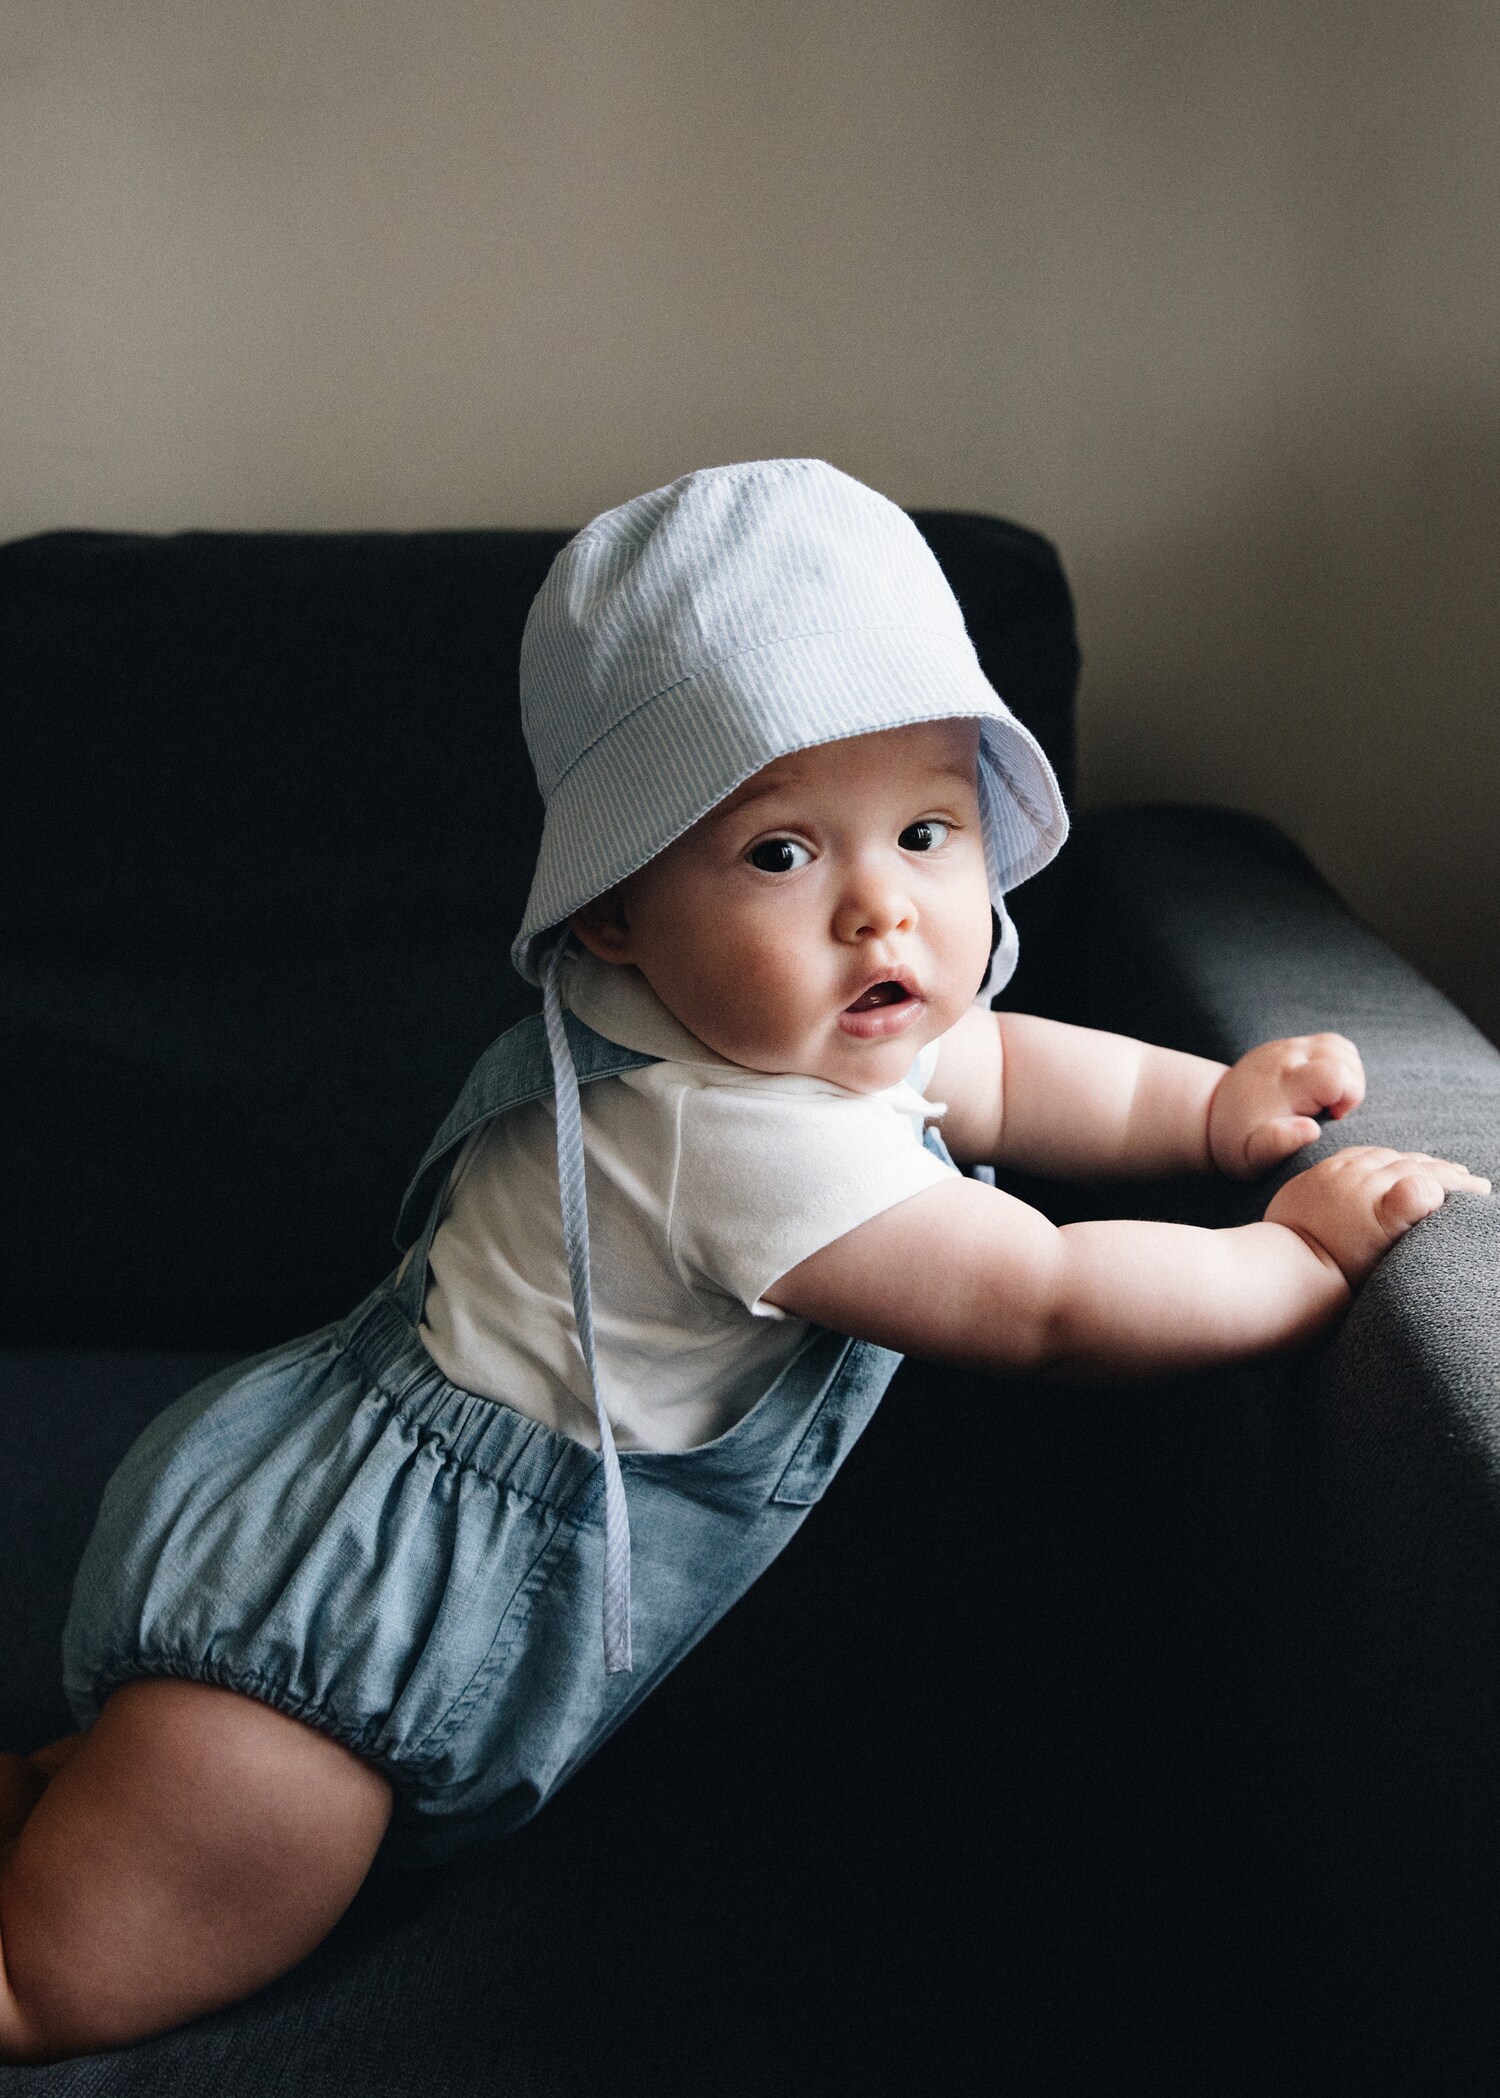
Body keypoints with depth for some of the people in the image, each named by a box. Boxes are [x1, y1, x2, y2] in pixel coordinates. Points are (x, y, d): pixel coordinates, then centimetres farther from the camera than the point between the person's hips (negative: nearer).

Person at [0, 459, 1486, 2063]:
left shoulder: (800, 1026, 1)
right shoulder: (742, 1138, -29)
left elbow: (992, 1068, 20)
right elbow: (1056, 1308, -25)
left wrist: (1216, 1104, 8)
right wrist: (1311, 1253, -13)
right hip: (327, 1616, -9)